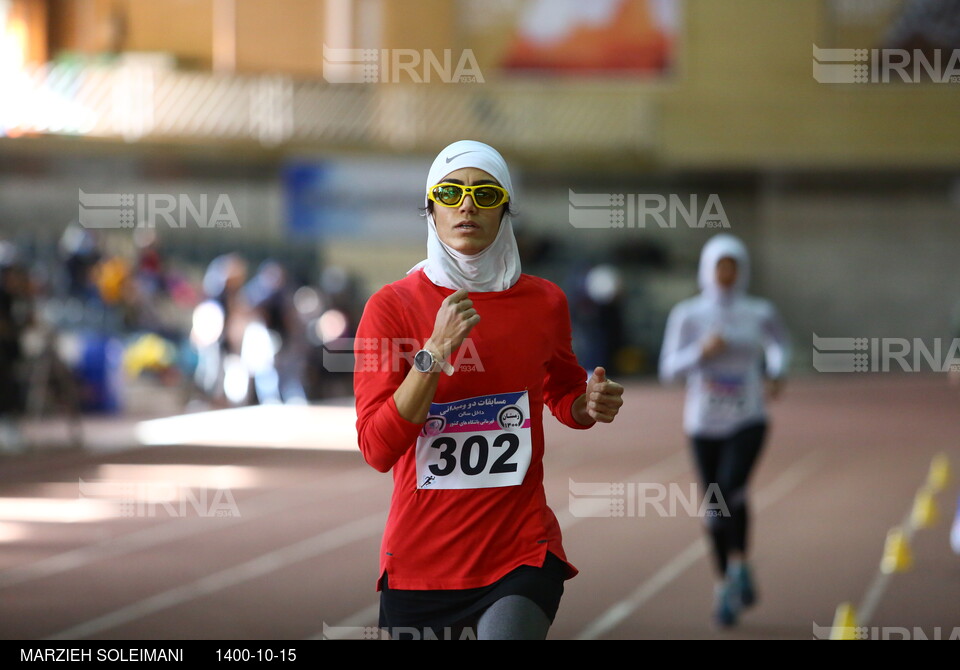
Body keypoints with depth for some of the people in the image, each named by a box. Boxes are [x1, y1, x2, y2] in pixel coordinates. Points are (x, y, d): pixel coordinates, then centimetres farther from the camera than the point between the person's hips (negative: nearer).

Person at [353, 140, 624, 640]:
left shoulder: (544, 302, 4)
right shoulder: (392, 307, -3)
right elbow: (377, 448, -12)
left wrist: (589, 405, 1)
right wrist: (436, 351, -20)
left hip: (522, 555, 0)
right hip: (420, 559, 0)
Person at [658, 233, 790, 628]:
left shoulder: (759, 314, 1)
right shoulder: (687, 315, -1)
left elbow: (781, 344, 22)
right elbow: (669, 369, -3)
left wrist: (777, 372, 5)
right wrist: (701, 351, -18)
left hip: (748, 421, -1)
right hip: (704, 423, 1)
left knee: (731, 488, -24)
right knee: (715, 507, 5)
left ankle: (738, 564, -5)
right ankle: (726, 582, 21)